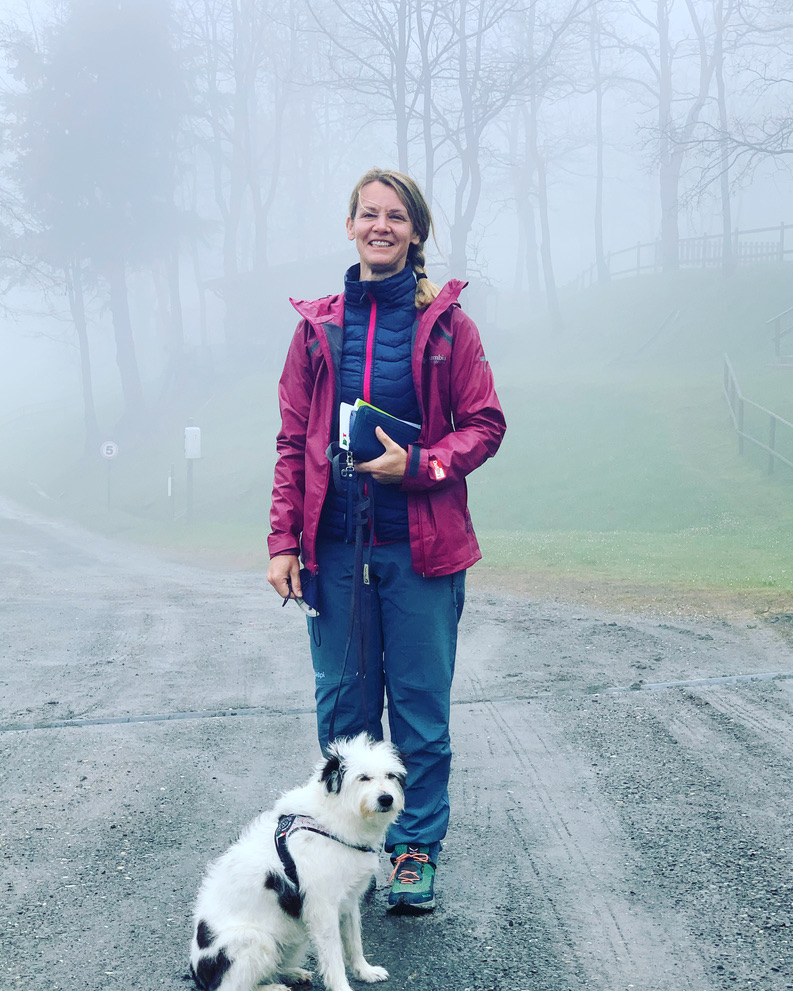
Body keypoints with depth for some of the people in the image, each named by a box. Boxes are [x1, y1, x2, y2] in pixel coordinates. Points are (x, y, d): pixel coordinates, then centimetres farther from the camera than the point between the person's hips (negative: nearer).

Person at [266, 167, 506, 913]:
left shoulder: (445, 323, 1)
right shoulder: (318, 326, 8)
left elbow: (484, 424, 2)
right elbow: (293, 441, 8)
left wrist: (420, 465, -14)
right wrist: (283, 540, 1)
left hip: (422, 544, -2)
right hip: (334, 545, 2)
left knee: (420, 704, 3)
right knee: (342, 704, 8)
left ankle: (416, 849, 17)